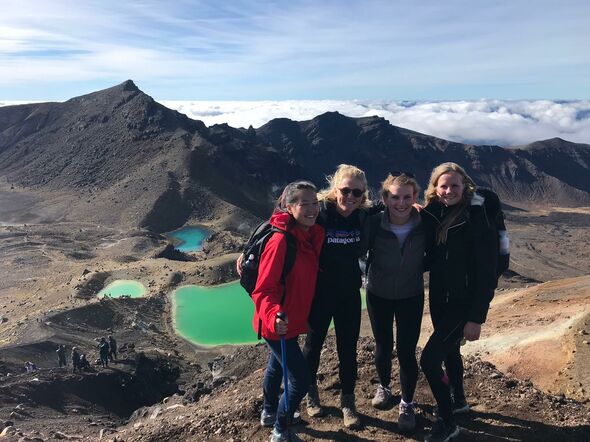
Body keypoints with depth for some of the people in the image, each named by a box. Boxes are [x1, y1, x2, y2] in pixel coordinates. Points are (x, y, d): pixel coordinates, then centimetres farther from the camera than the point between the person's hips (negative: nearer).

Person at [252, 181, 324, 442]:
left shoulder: (314, 235, -4)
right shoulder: (280, 241, -27)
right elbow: (264, 289, -27)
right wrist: (273, 316, -43)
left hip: (293, 319, 8)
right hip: (277, 324, -8)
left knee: (277, 366, 27)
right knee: (300, 380, -2)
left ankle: (269, 413, 52)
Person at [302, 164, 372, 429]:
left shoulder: (364, 216, -8)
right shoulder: (319, 212, -20)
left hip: (349, 294, 3)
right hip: (319, 294, -2)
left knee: (348, 349, 11)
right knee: (314, 344, 17)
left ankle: (348, 402, 34)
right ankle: (311, 392, 43)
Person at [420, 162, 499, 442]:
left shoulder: (477, 220, -18)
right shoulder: (432, 215, -2)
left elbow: (487, 273, -18)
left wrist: (476, 318, -18)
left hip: (463, 303, -6)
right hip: (438, 299, 6)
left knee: (429, 359, -9)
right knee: (449, 350, 24)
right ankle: (458, 400, 49)